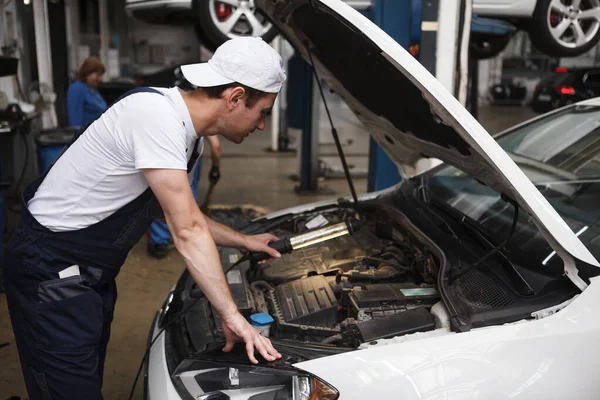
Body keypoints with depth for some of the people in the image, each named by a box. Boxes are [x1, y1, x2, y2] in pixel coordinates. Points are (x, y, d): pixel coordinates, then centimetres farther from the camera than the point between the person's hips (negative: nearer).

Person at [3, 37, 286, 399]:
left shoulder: (191, 134, 2)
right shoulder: (157, 113, -28)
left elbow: (181, 214, 14)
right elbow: (187, 231, -30)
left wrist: (244, 241, 16)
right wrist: (231, 315, -26)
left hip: (93, 272, 9)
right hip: (51, 272, -9)